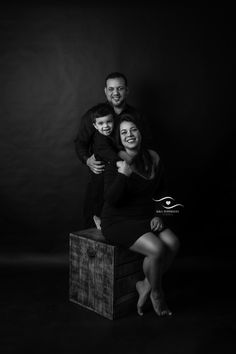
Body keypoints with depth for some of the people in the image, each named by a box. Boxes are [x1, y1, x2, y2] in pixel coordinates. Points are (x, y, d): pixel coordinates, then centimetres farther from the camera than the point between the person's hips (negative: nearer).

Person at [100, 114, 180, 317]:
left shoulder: (154, 158, 5)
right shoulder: (116, 163, -12)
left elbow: (161, 191, 17)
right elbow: (111, 199, -21)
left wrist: (158, 215, 6)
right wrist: (123, 174, -30)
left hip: (145, 219, 6)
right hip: (118, 221, -6)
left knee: (173, 243, -19)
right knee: (157, 249, -25)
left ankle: (145, 285, 4)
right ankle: (156, 292, 6)